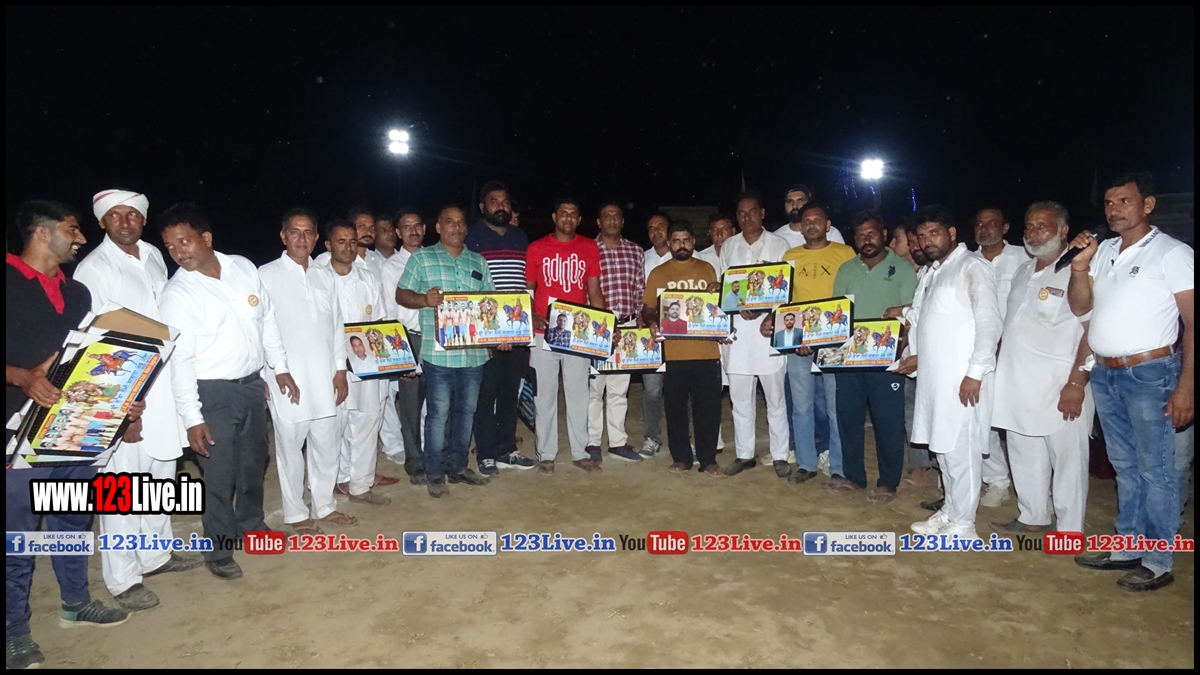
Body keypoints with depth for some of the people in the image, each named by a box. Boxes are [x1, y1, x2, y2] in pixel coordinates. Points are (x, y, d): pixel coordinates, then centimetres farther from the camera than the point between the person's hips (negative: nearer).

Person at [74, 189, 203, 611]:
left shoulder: (154, 257, 11)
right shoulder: (93, 269, -7)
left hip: (163, 383, 7)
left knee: (161, 472, 16)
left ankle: (156, 554, 32)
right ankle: (122, 578, 11)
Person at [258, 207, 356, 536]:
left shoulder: (326, 276, 10)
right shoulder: (266, 275, -4)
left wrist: (340, 369, 9)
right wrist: (261, 377, -8)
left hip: (324, 376, 4)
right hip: (286, 378, -4)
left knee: (327, 444, 11)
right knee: (291, 447, 7)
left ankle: (323, 505, 28)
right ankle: (296, 513, 22)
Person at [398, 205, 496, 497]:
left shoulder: (478, 262, 15)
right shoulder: (421, 258, 5)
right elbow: (401, 294, 2)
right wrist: (424, 299, -19)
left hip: (474, 351, 4)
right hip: (438, 352, -4)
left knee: (466, 411, 12)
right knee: (438, 412, 0)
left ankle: (458, 467, 26)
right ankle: (435, 474, 12)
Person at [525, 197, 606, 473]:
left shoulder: (590, 248, 6)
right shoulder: (537, 248, 3)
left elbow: (594, 290, 8)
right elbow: (527, 290, 5)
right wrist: (532, 317, -13)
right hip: (544, 332, -1)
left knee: (578, 393, 7)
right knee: (545, 394, 6)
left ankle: (580, 452, 17)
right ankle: (546, 454, 16)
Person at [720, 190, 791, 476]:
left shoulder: (778, 244, 3)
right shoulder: (728, 246, 12)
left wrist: (764, 310, -15)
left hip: (769, 325, -3)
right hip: (737, 326, 3)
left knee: (775, 395, 2)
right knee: (739, 395, 7)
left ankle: (779, 455, 13)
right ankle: (744, 454, 18)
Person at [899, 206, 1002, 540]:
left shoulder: (972, 266, -8)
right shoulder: (934, 272, 18)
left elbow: (990, 322, -15)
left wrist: (975, 373, -19)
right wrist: (917, 354, 17)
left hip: (963, 377, -8)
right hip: (934, 375, 8)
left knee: (960, 450, -3)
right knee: (942, 447, 15)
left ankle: (963, 526, 8)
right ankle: (950, 510, 28)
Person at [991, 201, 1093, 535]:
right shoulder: (1023, 272, 13)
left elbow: (1093, 330, -15)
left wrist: (1076, 383, -19)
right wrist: (1000, 369, 15)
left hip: (1058, 389, -7)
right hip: (1018, 385, 8)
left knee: (1067, 460, 4)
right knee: (1025, 456, 17)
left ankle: (1069, 530, 17)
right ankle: (1032, 517, 32)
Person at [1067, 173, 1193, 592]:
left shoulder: (1173, 253, -7)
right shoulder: (1104, 252, 10)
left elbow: (1192, 322, -10)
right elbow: (1080, 307, 9)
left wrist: (1186, 386, -16)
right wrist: (1080, 266, -7)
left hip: (1149, 374, -6)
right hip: (1105, 374, 6)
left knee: (1154, 470, 1)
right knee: (1125, 467, 15)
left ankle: (1159, 562, 12)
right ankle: (1128, 547, 26)